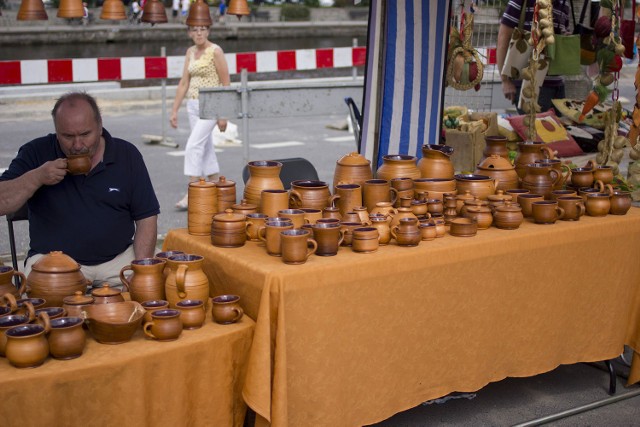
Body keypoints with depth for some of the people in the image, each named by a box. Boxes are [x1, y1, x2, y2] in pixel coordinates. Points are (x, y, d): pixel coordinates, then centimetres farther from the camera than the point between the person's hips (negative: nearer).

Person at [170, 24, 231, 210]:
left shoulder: (215, 51, -9)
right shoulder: (190, 52, 11)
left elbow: (226, 84, -10)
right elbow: (184, 83, 13)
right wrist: (174, 110, 9)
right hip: (193, 104, 7)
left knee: (193, 146, -14)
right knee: (205, 147, 12)